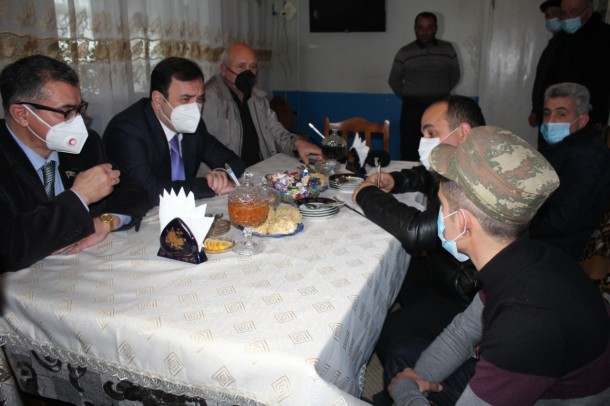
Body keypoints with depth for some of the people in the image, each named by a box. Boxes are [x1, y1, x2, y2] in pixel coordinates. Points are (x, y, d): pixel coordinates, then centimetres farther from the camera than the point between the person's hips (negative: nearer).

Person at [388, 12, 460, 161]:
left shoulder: (448, 50, 6)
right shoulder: (404, 52, 2)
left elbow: (455, 76, 16)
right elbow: (394, 80, 10)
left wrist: (440, 93, 10)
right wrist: (407, 98, 6)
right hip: (412, 109, -1)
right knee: (408, 152, -1)